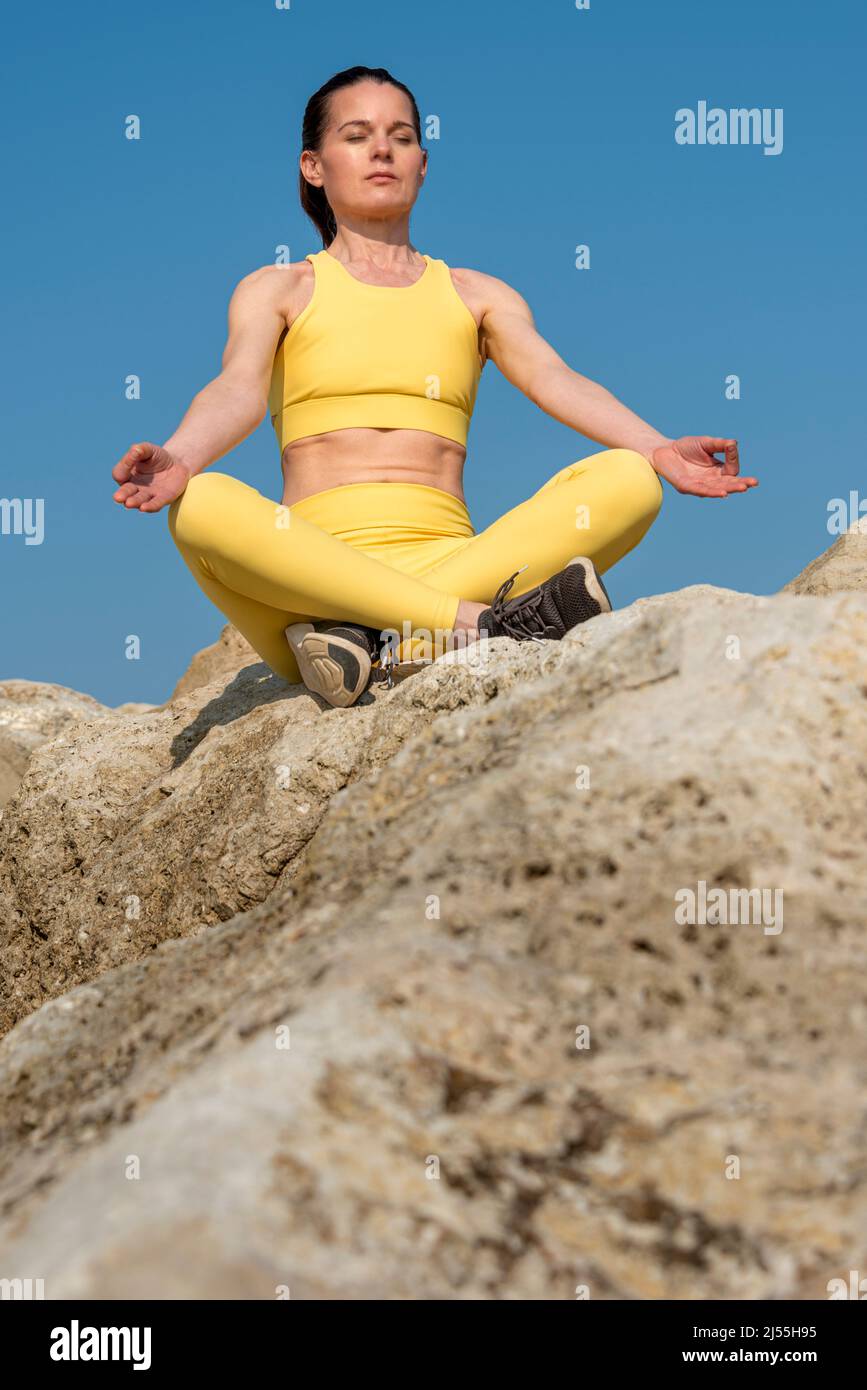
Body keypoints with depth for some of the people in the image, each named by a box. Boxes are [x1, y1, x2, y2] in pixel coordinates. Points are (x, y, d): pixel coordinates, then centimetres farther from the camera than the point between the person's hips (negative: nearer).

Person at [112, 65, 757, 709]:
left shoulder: (477, 295, 23)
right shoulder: (277, 291, 18)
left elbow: (555, 379, 5)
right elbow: (239, 389, -2)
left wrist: (658, 451, -16)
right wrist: (177, 459, -26)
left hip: (449, 555, 2)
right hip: (315, 568, -2)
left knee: (628, 482, -21)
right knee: (203, 505, -34)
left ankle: (374, 636, -33)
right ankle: (479, 624, -37)